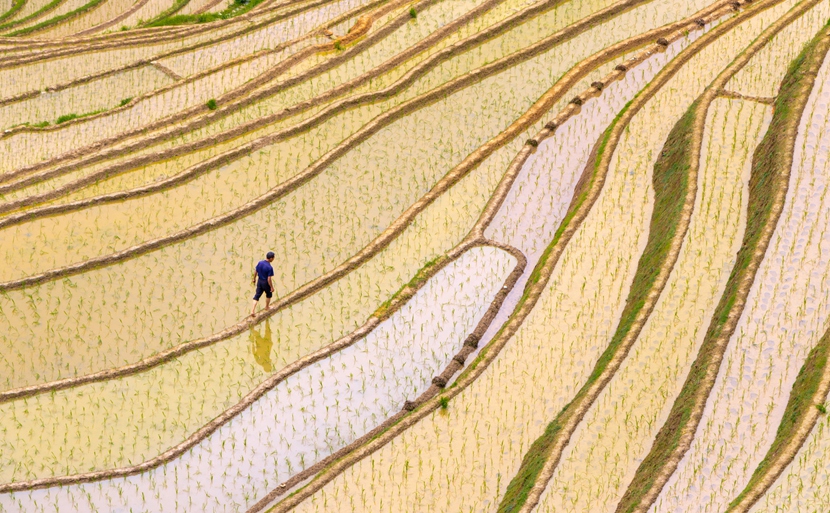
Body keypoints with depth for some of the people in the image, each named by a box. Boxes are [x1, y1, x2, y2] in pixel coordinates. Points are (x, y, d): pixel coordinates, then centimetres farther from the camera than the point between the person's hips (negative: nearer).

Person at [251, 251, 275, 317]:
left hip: (259, 281, 5)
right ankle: (267, 306, 43)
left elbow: (255, 271, 3)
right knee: (269, 294, 24)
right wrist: (271, 287, -13)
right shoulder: (270, 268, -27)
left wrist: (254, 279, 19)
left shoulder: (260, 263, -9)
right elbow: (269, 279, -24)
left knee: (257, 295, 10)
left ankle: (252, 310, 4)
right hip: (266, 283, -5)